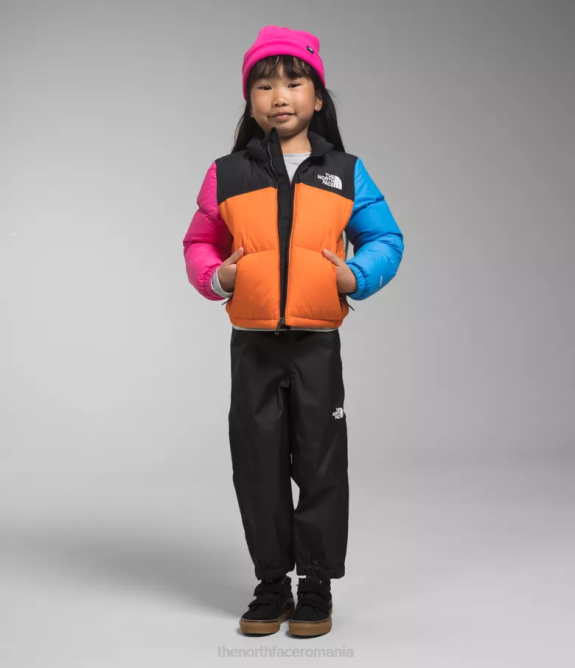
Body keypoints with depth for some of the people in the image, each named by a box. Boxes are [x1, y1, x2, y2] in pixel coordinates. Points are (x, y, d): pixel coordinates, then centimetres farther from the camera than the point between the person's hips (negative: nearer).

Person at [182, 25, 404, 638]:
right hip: (251, 344, 1)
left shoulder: (346, 173, 4)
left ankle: (317, 586, 20)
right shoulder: (226, 174, 5)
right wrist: (217, 276, -7)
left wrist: (356, 275, -10)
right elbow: (199, 243, 12)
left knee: (321, 464, 5)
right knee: (258, 466, 7)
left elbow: (385, 238, 8)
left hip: (317, 342, -1)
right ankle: (272, 585, 23)